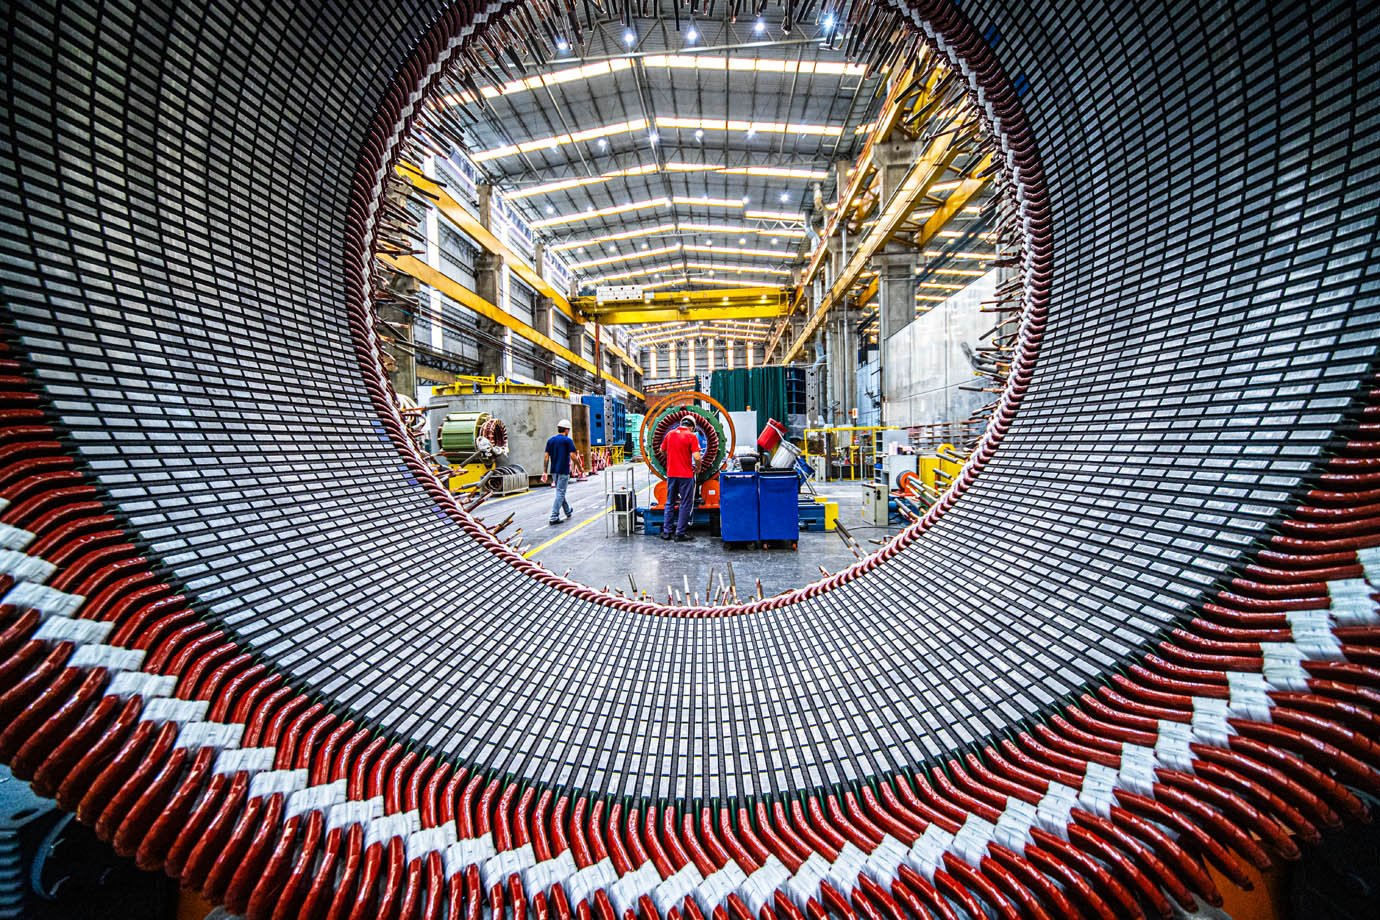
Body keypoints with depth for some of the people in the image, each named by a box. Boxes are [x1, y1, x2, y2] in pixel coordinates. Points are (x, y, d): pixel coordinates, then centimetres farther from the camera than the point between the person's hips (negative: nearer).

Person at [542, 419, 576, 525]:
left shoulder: (550, 440, 8)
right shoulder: (567, 440, -8)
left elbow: (546, 457, 4)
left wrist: (545, 472, 5)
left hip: (554, 470, 6)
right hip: (564, 470, -6)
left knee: (560, 492, 19)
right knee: (560, 493, -3)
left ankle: (568, 512, 34)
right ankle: (554, 517, -6)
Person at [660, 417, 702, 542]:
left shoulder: (670, 433, 6)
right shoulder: (691, 436, -9)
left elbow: (662, 450, 20)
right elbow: (696, 457, -17)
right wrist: (698, 467, 2)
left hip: (671, 473, 5)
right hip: (686, 475, -5)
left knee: (670, 503, 16)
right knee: (685, 505, 5)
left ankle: (667, 531, 19)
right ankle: (680, 533, 6)